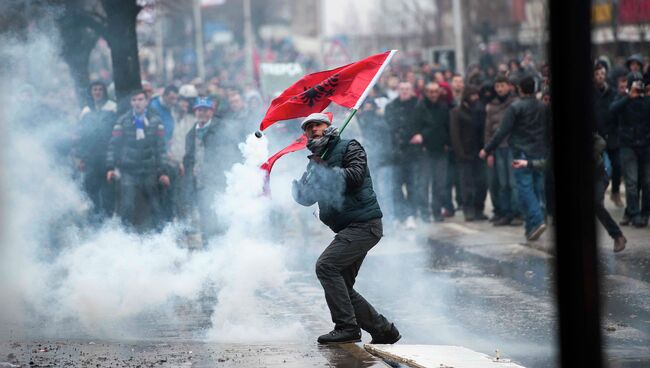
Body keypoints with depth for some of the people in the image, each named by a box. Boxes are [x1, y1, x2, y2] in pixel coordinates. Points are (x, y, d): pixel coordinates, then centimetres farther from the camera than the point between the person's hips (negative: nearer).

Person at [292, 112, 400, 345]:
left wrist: (323, 169, -14)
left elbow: (355, 175, -19)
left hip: (364, 223, -9)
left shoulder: (349, 147, -1)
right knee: (341, 288, 6)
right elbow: (305, 198, 10)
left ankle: (347, 327, -20)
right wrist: (294, 183, -9)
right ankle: (384, 330, 14)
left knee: (326, 265, -20)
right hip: (350, 229, 9)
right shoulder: (317, 161, 20)